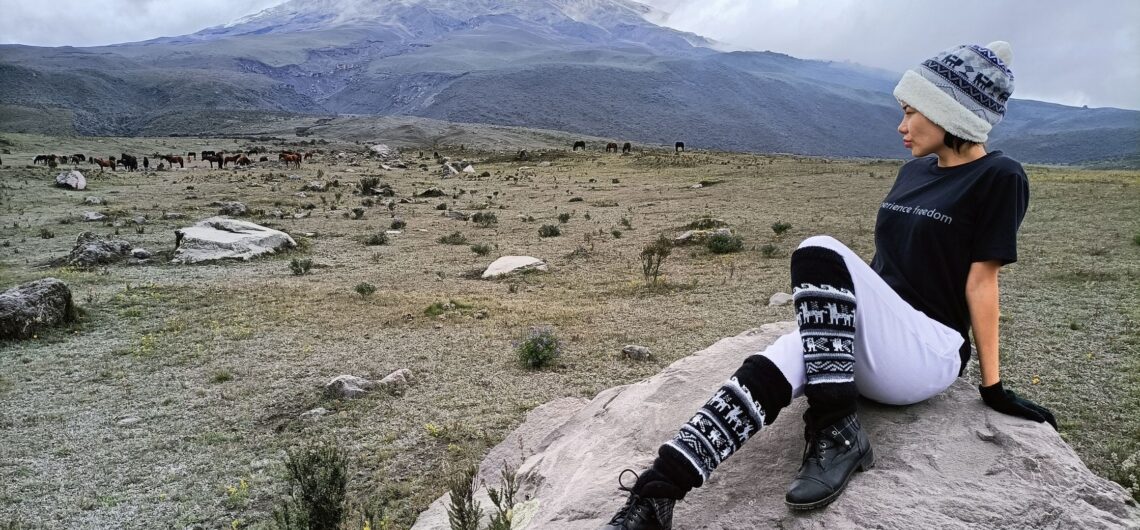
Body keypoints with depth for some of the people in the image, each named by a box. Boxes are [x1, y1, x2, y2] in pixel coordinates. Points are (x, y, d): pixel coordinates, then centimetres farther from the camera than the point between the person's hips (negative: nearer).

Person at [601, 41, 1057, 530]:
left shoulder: (997, 178, -6)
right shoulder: (915, 171, 16)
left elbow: (980, 281, -8)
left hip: (930, 351, -6)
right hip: (867, 345, 6)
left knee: (819, 253, -30)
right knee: (765, 372, -26)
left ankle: (837, 431, -27)